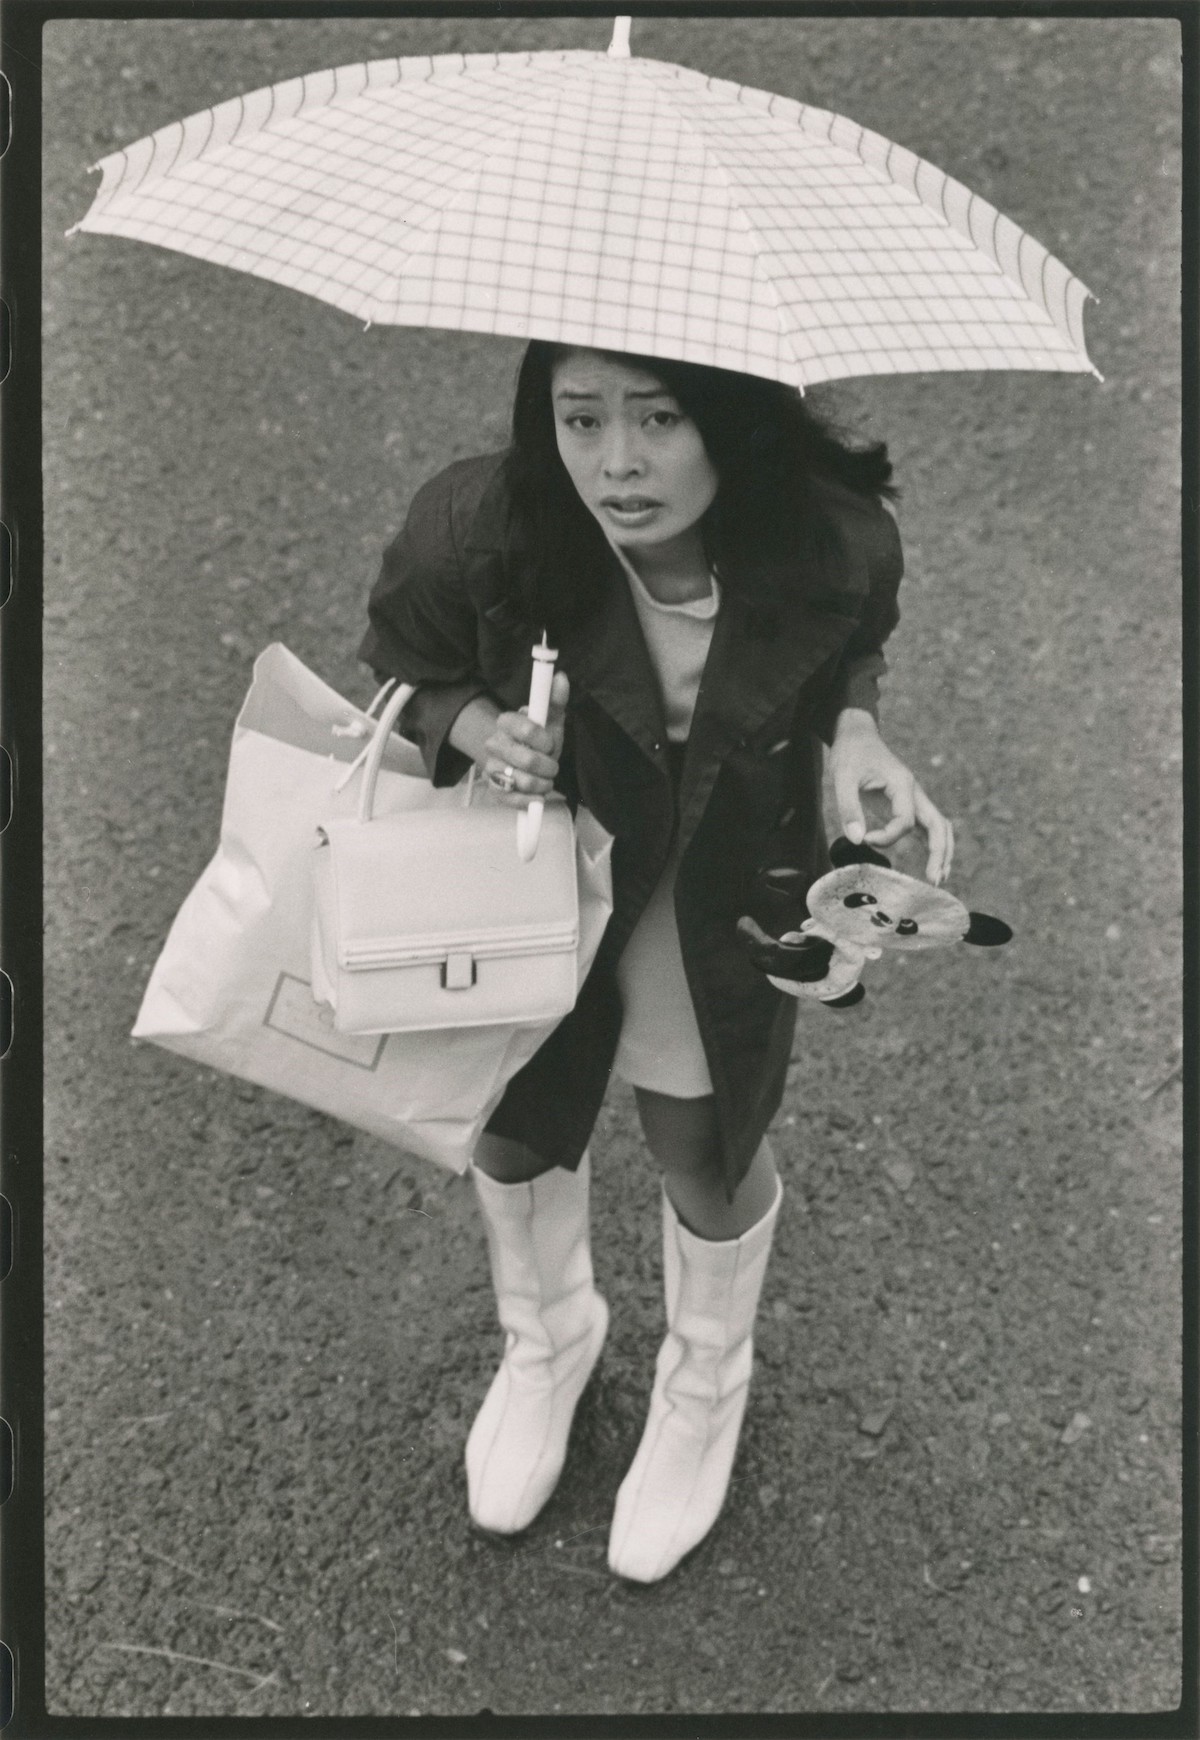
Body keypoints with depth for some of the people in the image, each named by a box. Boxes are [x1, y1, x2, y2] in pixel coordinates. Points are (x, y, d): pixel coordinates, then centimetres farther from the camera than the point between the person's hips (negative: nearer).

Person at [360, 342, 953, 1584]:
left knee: (706, 1156, 17)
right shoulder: (478, 527, -30)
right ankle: (547, 1338, 59)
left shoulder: (839, 546, -27)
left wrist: (852, 733, -22)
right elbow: (401, 670, -8)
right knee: (515, 1128, 21)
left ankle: (705, 1388, 54)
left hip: (724, 900, 0)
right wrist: (478, 726, -30)